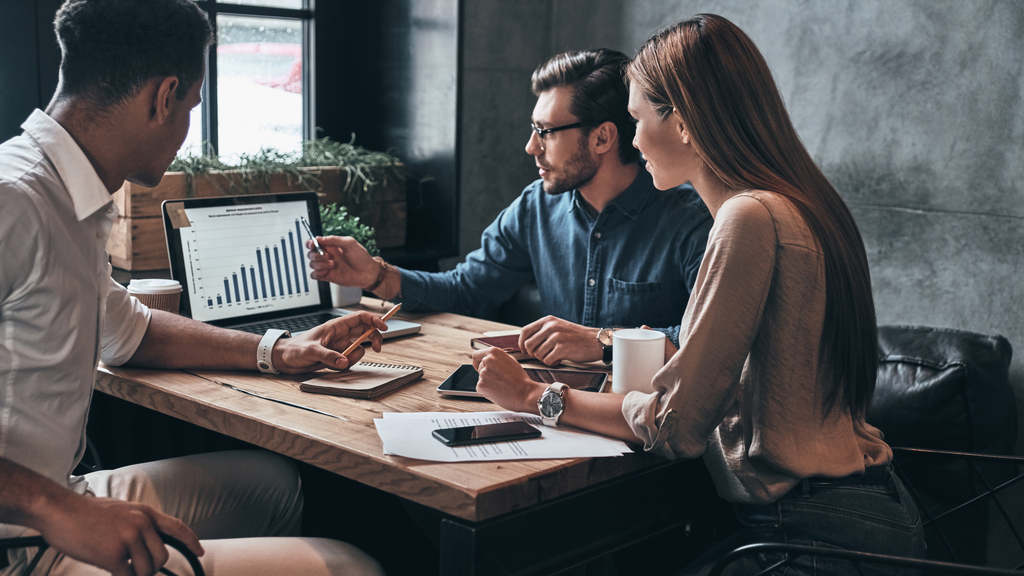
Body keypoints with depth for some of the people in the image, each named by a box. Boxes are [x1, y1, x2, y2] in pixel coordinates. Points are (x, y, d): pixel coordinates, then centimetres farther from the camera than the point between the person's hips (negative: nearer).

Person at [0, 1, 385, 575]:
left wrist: (276, 351, 23)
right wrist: (56, 509, -35)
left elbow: (125, 329, 26)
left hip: (54, 498, 11)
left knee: (272, 480, 24)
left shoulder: (69, 199, 10)